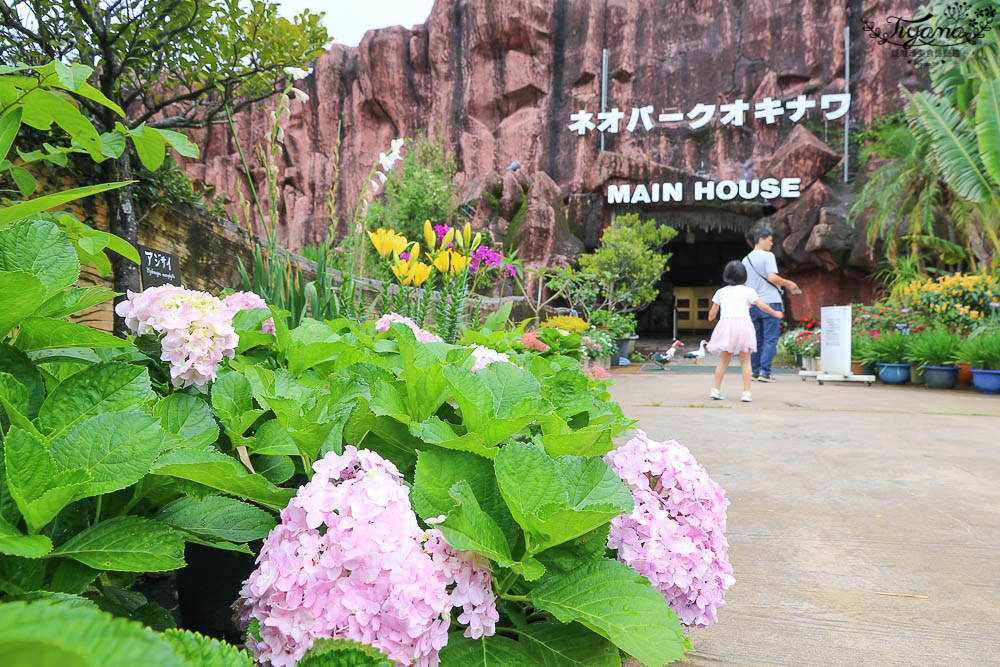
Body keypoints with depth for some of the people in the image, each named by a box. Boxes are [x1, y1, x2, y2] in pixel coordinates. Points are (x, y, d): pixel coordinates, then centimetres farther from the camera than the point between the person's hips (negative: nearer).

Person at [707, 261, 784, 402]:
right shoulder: (747, 291, 9)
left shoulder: (720, 292, 16)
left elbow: (712, 313, 21)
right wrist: (775, 313, 22)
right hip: (743, 323, -2)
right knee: (745, 361, 4)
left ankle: (716, 390, 12)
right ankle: (746, 392, -2)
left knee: (723, 360, 12)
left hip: (726, 323, 2)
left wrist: (710, 318, 44)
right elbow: (762, 306, 5)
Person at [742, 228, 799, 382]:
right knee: (770, 339, -3)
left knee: (756, 339, 12)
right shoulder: (768, 256, -8)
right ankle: (764, 372, -7)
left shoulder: (745, 260, 13)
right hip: (769, 302, -6)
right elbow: (772, 277, -18)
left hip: (752, 304, 7)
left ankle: (755, 371, 13)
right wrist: (788, 283, -4)